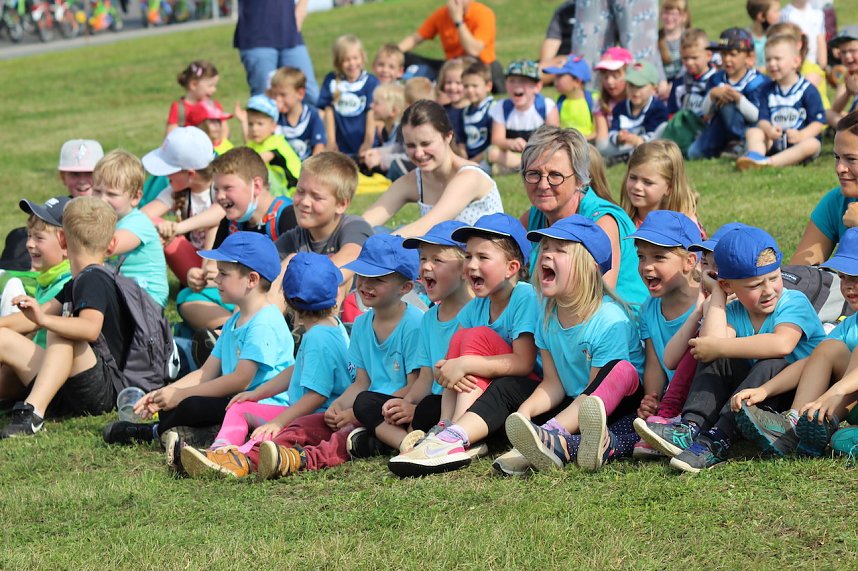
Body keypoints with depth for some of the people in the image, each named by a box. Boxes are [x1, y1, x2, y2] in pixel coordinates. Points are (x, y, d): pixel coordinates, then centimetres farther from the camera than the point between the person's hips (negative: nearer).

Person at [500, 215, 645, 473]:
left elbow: (593, 392, -20)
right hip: (573, 406, 6)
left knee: (621, 370, -35)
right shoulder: (547, 316, 1)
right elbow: (553, 384, 2)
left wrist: (554, 426, -32)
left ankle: (550, 437, -50)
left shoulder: (610, 321, -19)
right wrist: (524, 412, -19)